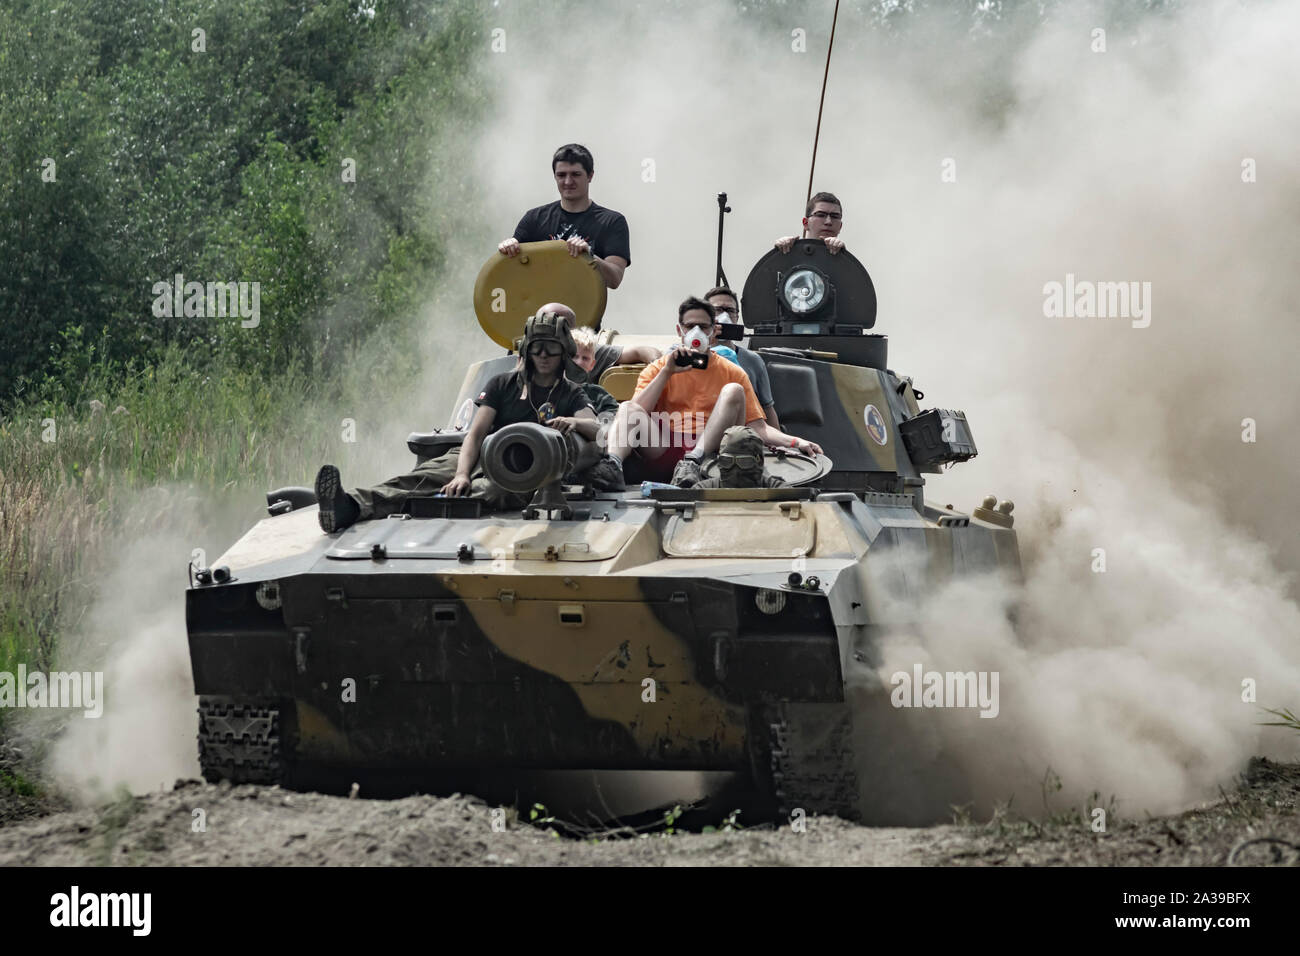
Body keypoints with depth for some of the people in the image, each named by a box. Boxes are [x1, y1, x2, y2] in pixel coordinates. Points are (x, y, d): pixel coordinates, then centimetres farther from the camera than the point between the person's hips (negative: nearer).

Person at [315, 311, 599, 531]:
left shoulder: (570, 395, 14)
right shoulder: (502, 385, 17)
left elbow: (596, 430, -4)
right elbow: (476, 433, 4)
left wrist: (573, 422, -29)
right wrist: (461, 474, -15)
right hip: (483, 455, 2)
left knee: (488, 490, -40)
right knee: (423, 477, -29)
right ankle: (350, 506, -56)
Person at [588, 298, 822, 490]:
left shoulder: (731, 373, 18)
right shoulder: (657, 368, 18)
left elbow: (758, 427, 12)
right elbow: (638, 411, 0)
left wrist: (794, 442, -5)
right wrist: (667, 372, -6)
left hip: (710, 451, 0)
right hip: (664, 451, 0)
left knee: (733, 391, -18)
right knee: (627, 409, -22)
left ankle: (693, 462, -35)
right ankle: (613, 464, -53)